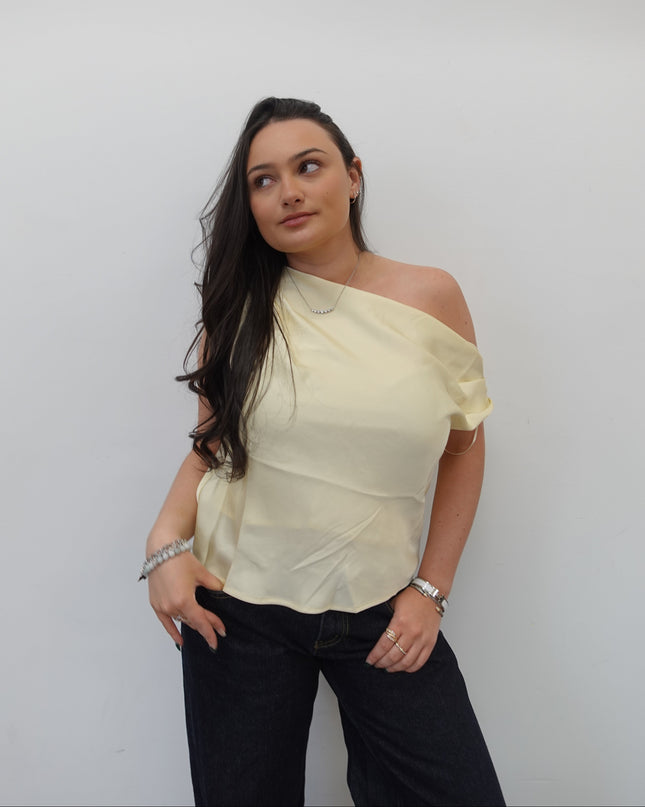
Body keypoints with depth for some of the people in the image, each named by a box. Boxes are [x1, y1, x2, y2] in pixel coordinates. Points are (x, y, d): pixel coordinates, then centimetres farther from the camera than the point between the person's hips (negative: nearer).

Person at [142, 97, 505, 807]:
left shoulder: (430, 297, -2)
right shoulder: (239, 309, 0)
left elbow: (464, 445, 4)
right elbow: (209, 446, 7)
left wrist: (431, 588, -1)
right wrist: (167, 541, -11)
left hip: (380, 611, 0)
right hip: (237, 603, 1)